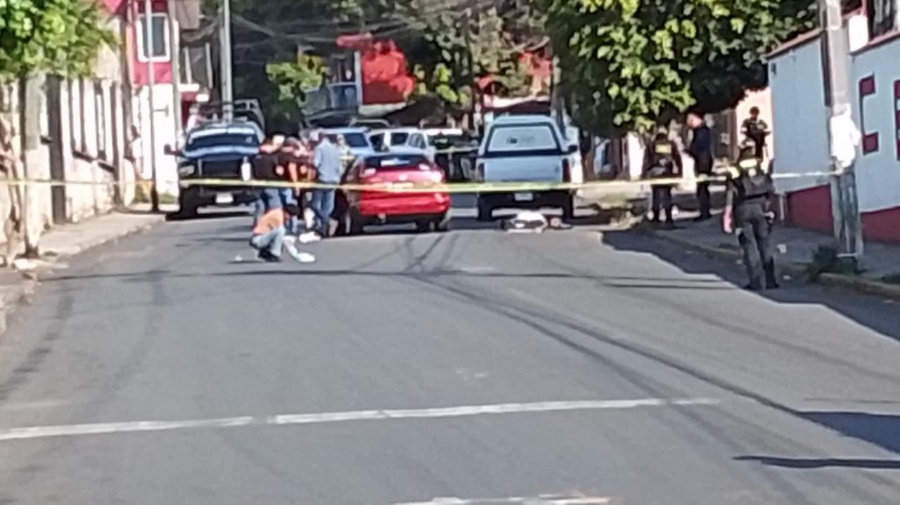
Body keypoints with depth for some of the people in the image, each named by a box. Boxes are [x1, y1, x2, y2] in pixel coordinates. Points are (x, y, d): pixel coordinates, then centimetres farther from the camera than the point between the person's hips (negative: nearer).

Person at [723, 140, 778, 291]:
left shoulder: (735, 169, -2)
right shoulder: (762, 166, 5)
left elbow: (730, 194, -5)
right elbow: (771, 188, 4)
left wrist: (727, 216, -5)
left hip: (743, 209, -2)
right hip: (760, 206, 2)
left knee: (749, 245, 1)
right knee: (765, 244, 8)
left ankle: (756, 281, -3)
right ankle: (770, 280, 7)